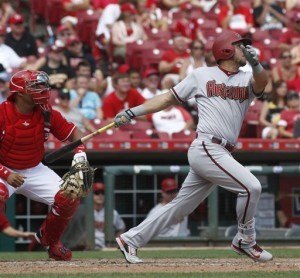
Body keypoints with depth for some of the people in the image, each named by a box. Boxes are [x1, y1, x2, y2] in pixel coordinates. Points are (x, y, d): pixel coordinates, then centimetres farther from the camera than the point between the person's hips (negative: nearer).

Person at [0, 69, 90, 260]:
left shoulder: (46, 114, -9)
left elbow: (74, 133, 0)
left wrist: (80, 152, -21)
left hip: (35, 171, 5)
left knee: (69, 198, -10)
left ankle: (49, 240, 17)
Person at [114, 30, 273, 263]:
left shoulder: (246, 80, 14)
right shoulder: (202, 75, 4)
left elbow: (261, 83, -9)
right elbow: (169, 98, 9)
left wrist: (255, 63, -30)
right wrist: (133, 112, 3)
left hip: (221, 155, 6)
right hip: (206, 148, -6)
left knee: (180, 206, 10)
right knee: (251, 186, -17)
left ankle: (130, 240, 18)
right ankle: (245, 241, 1)